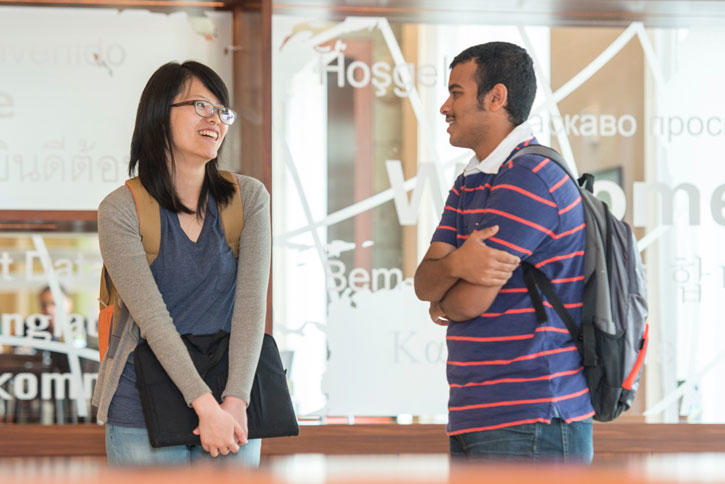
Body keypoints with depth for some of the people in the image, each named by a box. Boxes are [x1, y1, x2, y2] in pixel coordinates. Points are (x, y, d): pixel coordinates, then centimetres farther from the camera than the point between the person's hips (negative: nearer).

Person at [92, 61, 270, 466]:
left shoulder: (249, 198, 2)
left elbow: (252, 304, -7)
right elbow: (152, 317, -14)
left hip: (232, 406, 2)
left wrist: (235, 401, -18)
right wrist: (206, 404, -22)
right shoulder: (121, 209, -5)